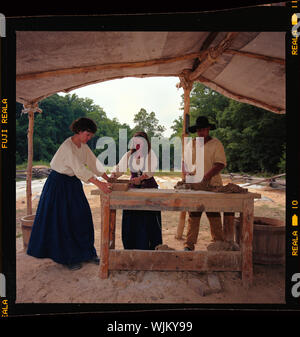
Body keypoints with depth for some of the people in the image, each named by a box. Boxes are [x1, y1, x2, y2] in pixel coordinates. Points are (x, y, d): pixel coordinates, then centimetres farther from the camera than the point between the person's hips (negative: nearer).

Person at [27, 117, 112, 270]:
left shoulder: (83, 145, 4)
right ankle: (67, 258, 15)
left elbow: (94, 163, 3)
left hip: (73, 183, 8)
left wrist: (108, 179, -6)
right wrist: (98, 183, -40)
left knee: (82, 218, 8)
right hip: (59, 184, -8)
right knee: (62, 221, 1)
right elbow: (79, 168, -33)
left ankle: (86, 253, 21)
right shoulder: (67, 146, -23)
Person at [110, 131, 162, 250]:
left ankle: (152, 248, 11)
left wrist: (140, 178, -38)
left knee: (149, 220, -3)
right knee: (130, 220, 3)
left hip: (149, 187, -3)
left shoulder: (151, 154, -4)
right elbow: (120, 168, -1)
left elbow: (150, 170, -20)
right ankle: (131, 247, 18)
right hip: (133, 188, 3)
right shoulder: (129, 155, 7)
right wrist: (112, 176, -21)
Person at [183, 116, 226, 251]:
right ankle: (189, 245, 11)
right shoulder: (190, 144, 15)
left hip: (212, 186, -3)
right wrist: (186, 173, 0)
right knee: (193, 217, 3)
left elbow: (220, 164, -9)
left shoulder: (216, 144, 2)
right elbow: (184, 161, 20)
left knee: (214, 217, 1)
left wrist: (206, 177, -21)